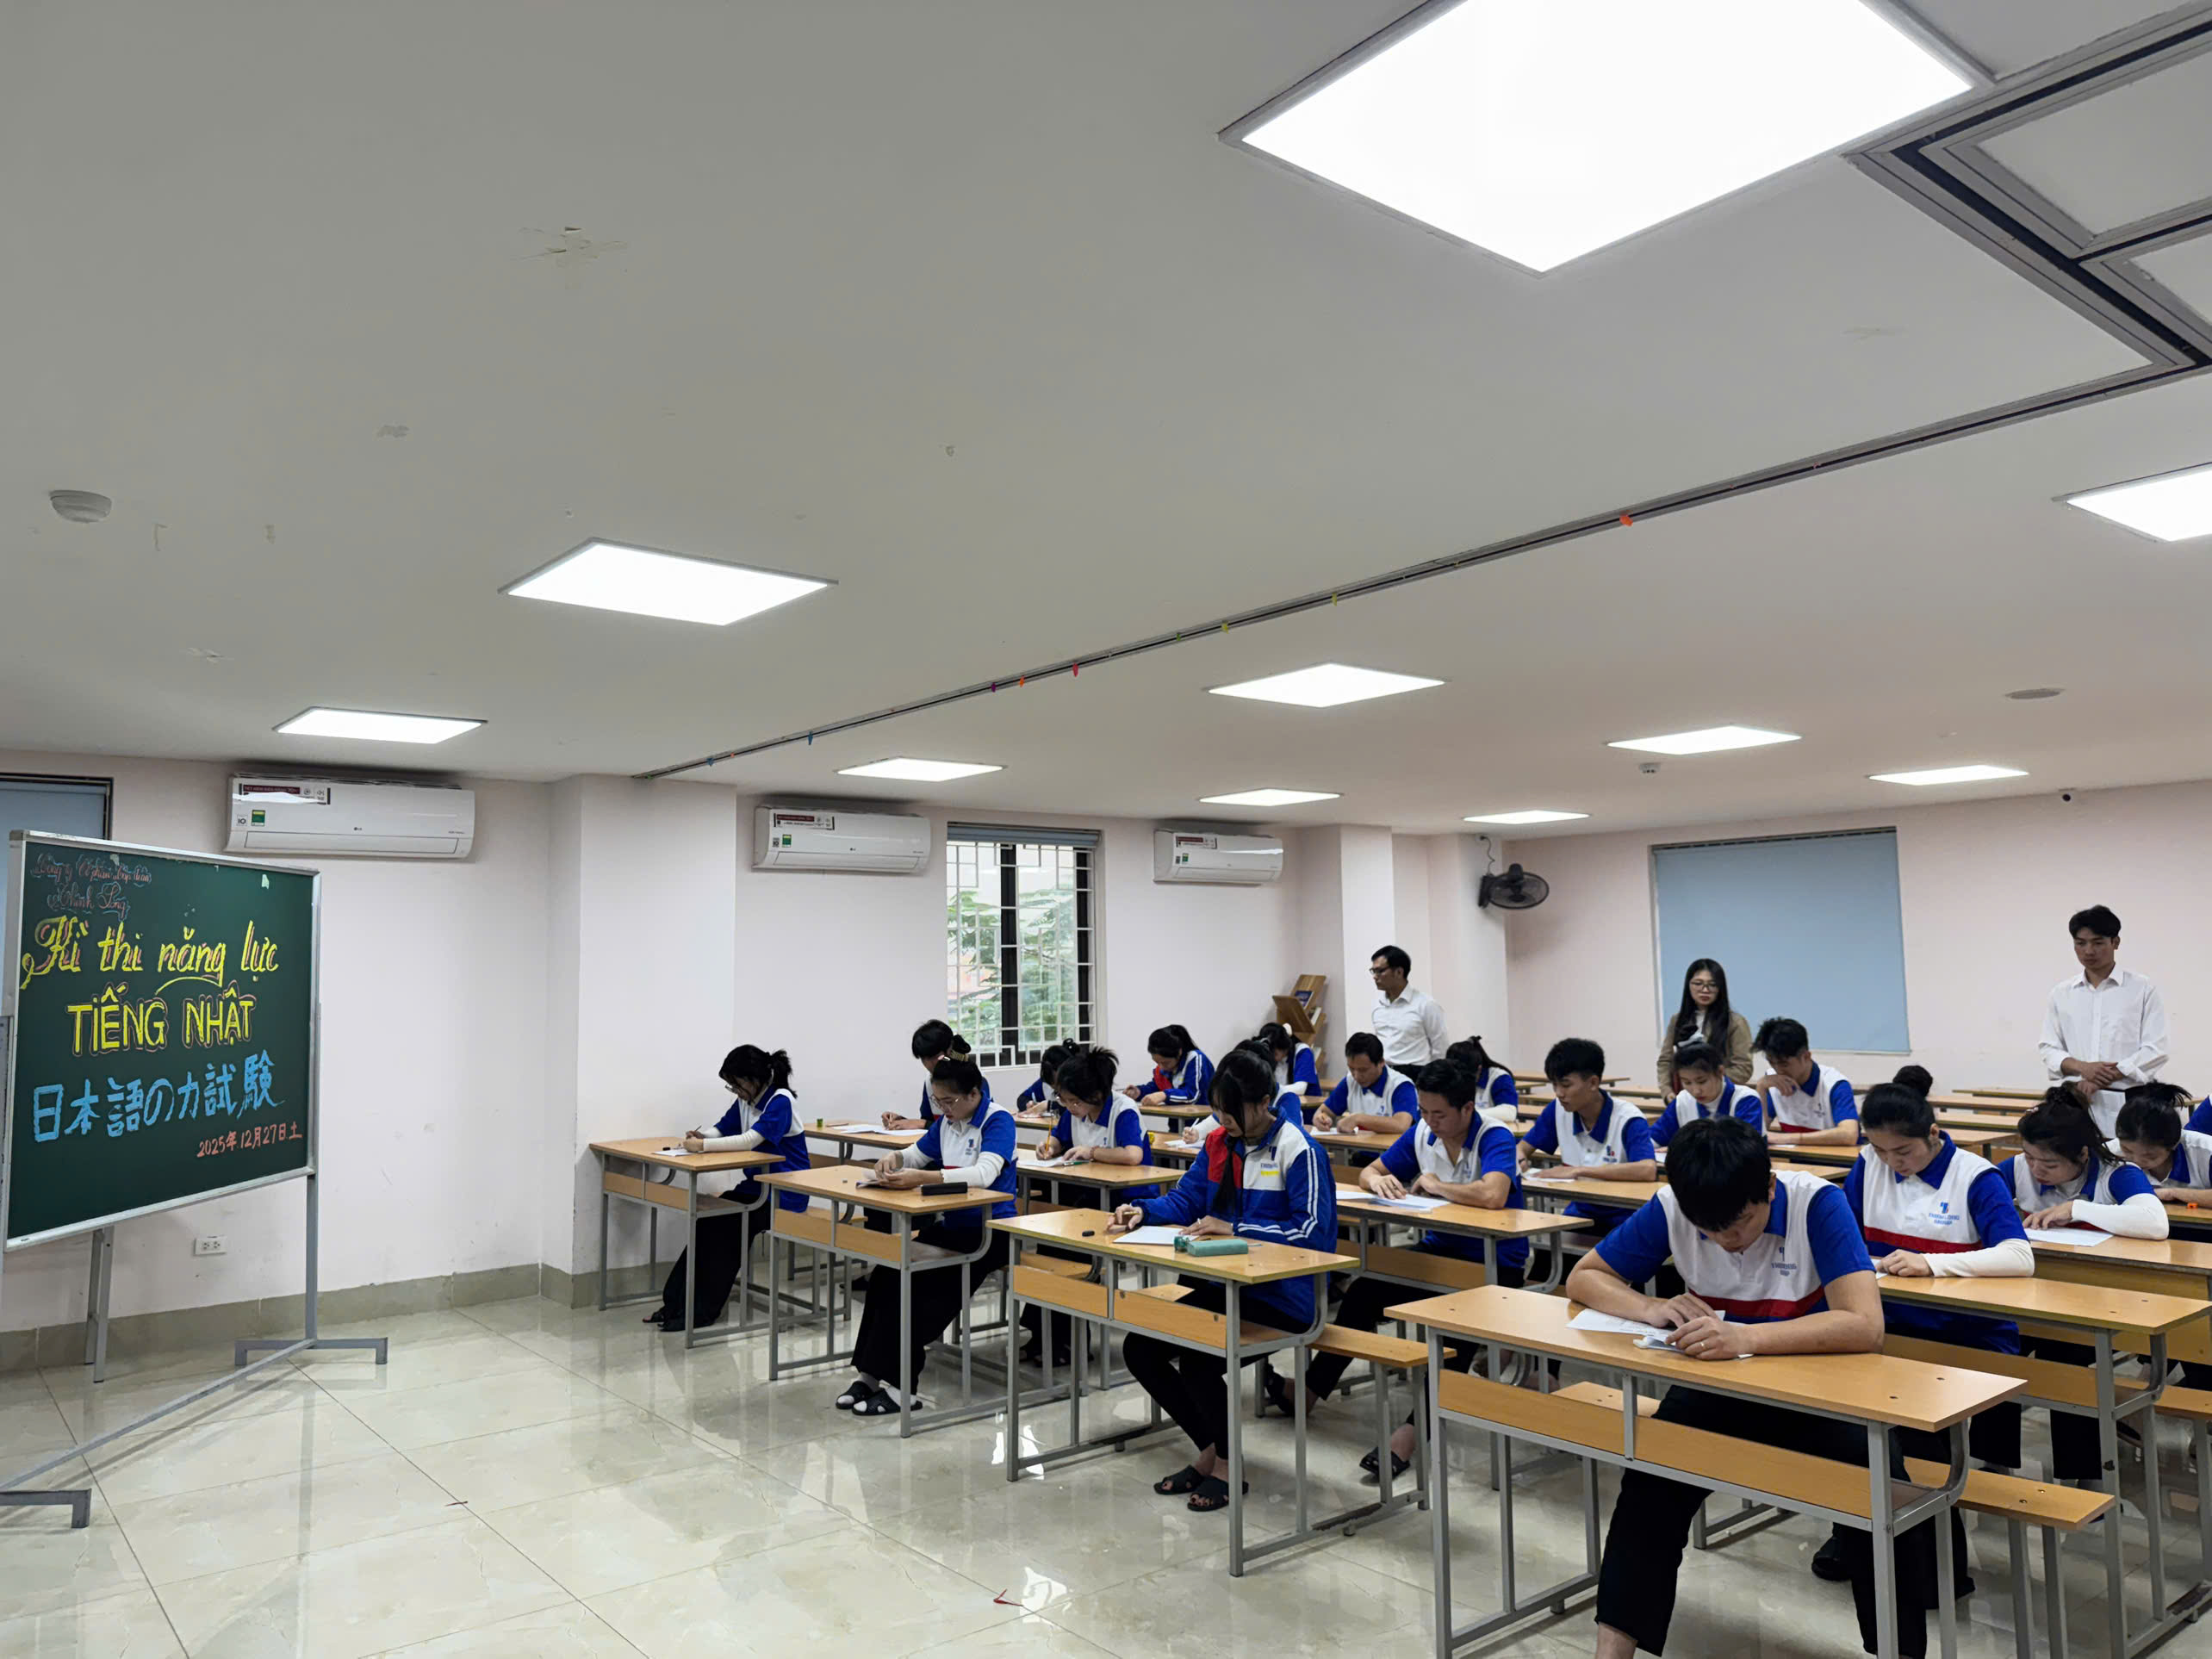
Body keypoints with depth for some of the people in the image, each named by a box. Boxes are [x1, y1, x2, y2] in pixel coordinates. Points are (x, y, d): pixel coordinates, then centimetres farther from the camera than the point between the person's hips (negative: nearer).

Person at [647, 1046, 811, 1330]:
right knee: (709, 1221, -16)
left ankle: (702, 1311, -11)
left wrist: (704, 1146, -27)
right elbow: (722, 1130, 14)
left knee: (724, 1227, -21)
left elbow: (751, 1139, -27)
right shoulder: (746, 1101, 8)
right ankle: (676, 1304, -12)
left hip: (785, 1193, -7)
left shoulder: (781, 1101, -17)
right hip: (757, 1186, 7)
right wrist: (702, 1135, -9)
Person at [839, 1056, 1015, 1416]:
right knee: (886, 1275, -16)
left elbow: (984, 1174, -29)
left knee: (921, 1289, -25)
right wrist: (895, 1159, -6)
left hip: (989, 1231, -7)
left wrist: (922, 1177, -40)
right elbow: (916, 1155, 20)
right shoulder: (946, 1121, 8)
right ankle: (869, 1373, -11)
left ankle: (899, 1386, -16)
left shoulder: (998, 1120, -14)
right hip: (950, 1224, 7)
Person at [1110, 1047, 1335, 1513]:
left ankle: (1226, 1464, 3)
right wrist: (1143, 1211, -9)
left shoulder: (1299, 1150, -14)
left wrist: (1235, 1230, -25)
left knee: (1196, 1360, -26)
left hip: (1281, 1298, -8)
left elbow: (1312, 1230, -21)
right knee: (1139, 1350, -1)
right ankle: (1209, 1450, 16)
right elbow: (1187, 1196, 10)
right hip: (1223, 1286, 8)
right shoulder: (1221, 1141, 8)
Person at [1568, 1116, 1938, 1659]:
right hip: (1718, 1388, 2)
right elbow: (1583, 1278, -4)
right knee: (1650, 1478, -25)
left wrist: (1746, 1337, -45)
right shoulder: (1672, 1208, -13)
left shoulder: (1817, 1204, -22)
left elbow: (1865, 1327, -33)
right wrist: (1653, 1309, -25)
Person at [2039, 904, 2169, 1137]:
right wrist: (2083, 1068, -10)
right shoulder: (2061, 994, 12)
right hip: (2074, 1101, 2)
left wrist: (2098, 1080, -11)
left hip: (2124, 1103, -2)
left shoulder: (2143, 990, 4)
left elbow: (2155, 1051, -2)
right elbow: (2049, 1049, 11)